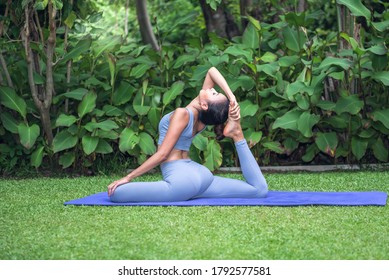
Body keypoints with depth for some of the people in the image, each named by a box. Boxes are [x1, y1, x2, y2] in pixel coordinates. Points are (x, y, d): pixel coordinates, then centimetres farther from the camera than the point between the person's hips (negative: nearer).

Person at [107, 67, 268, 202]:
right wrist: (231, 97, -3)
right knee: (260, 190, 17)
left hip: (182, 177, -8)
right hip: (199, 173, 8)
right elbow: (212, 71, 11)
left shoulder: (182, 113, -16)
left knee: (116, 193, -17)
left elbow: (162, 154, -16)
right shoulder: (203, 115, 2)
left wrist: (128, 177, -12)